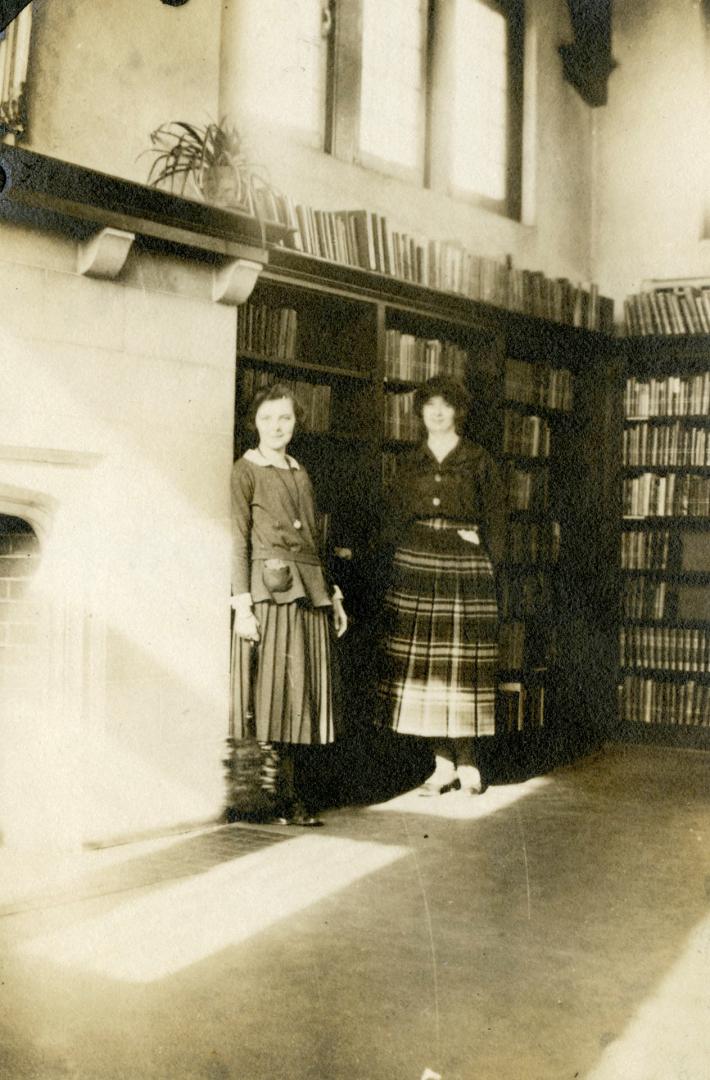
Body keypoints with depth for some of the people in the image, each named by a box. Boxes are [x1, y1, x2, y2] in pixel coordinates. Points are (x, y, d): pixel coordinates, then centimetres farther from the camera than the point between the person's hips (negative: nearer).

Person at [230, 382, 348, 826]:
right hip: (272, 590, -6)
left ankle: (293, 792, 12)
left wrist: (334, 595, 17)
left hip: (312, 591, 6)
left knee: (306, 692, 5)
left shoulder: (301, 474, 20)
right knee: (277, 693, -6)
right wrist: (242, 606, -12)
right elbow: (239, 543, -5)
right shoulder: (246, 472, 1)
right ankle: (285, 799, 0)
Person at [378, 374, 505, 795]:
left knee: (463, 663, -5)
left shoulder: (479, 461, 5)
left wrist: (487, 565, -3)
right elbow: (394, 519, 16)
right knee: (421, 662, -1)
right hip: (416, 567, 3)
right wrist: (405, 555, 7)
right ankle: (443, 762, 7)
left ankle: (467, 763, 2)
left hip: (465, 570, -3)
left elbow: (496, 520, 4)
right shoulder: (410, 463, 13)